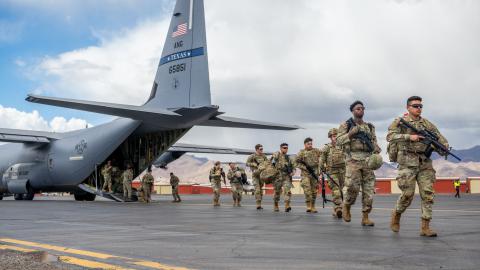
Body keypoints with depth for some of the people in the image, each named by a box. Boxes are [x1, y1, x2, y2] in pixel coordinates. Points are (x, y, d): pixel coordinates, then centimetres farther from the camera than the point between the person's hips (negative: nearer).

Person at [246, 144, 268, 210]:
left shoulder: (263, 156, 7)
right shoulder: (252, 156, -6)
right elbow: (247, 163, -10)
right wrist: (255, 164, -21)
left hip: (262, 174, 5)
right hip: (255, 175, -5)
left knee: (261, 189, 8)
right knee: (257, 189, -14)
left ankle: (260, 204, 15)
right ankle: (258, 205, -16)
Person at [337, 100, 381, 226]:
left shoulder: (370, 127, 17)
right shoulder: (346, 125, 6)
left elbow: (374, 143, 16)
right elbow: (338, 141, -2)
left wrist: (377, 154, -4)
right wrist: (350, 133, -14)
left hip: (367, 160, 4)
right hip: (353, 159, -4)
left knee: (369, 189, -1)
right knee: (353, 187, -16)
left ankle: (365, 217, 5)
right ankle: (346, 207, 11)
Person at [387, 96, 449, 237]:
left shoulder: (426, 123, 15)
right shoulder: (400, 122, 2)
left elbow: (439, 136, 14)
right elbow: (390, 136, -13)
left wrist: (444, 146, -8)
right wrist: (409, 137, -21)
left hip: (425, 163, 4)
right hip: (407, 162, -4)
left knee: (428, 194, -3)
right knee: (408, 194, -7)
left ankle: (425, 227, 1)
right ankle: (396, 215, 20)